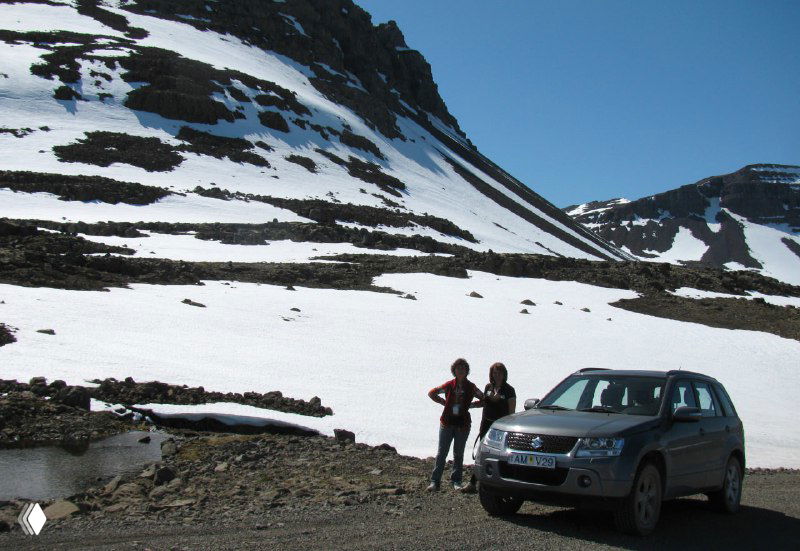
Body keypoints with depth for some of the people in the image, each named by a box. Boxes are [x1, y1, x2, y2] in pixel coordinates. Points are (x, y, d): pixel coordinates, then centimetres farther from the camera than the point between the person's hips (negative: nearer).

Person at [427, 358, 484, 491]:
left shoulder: (471, 387, 1)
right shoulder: (449, 385, 1)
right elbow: (431, 393, 12)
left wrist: (470, 405, -1)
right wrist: (443, 402, 2)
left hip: (463, 424, 0)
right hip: (447, 422, 0)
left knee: (458, 454, 8)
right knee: (441, 453, 0)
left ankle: (456, 481, 18)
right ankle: (435, 481, 4)